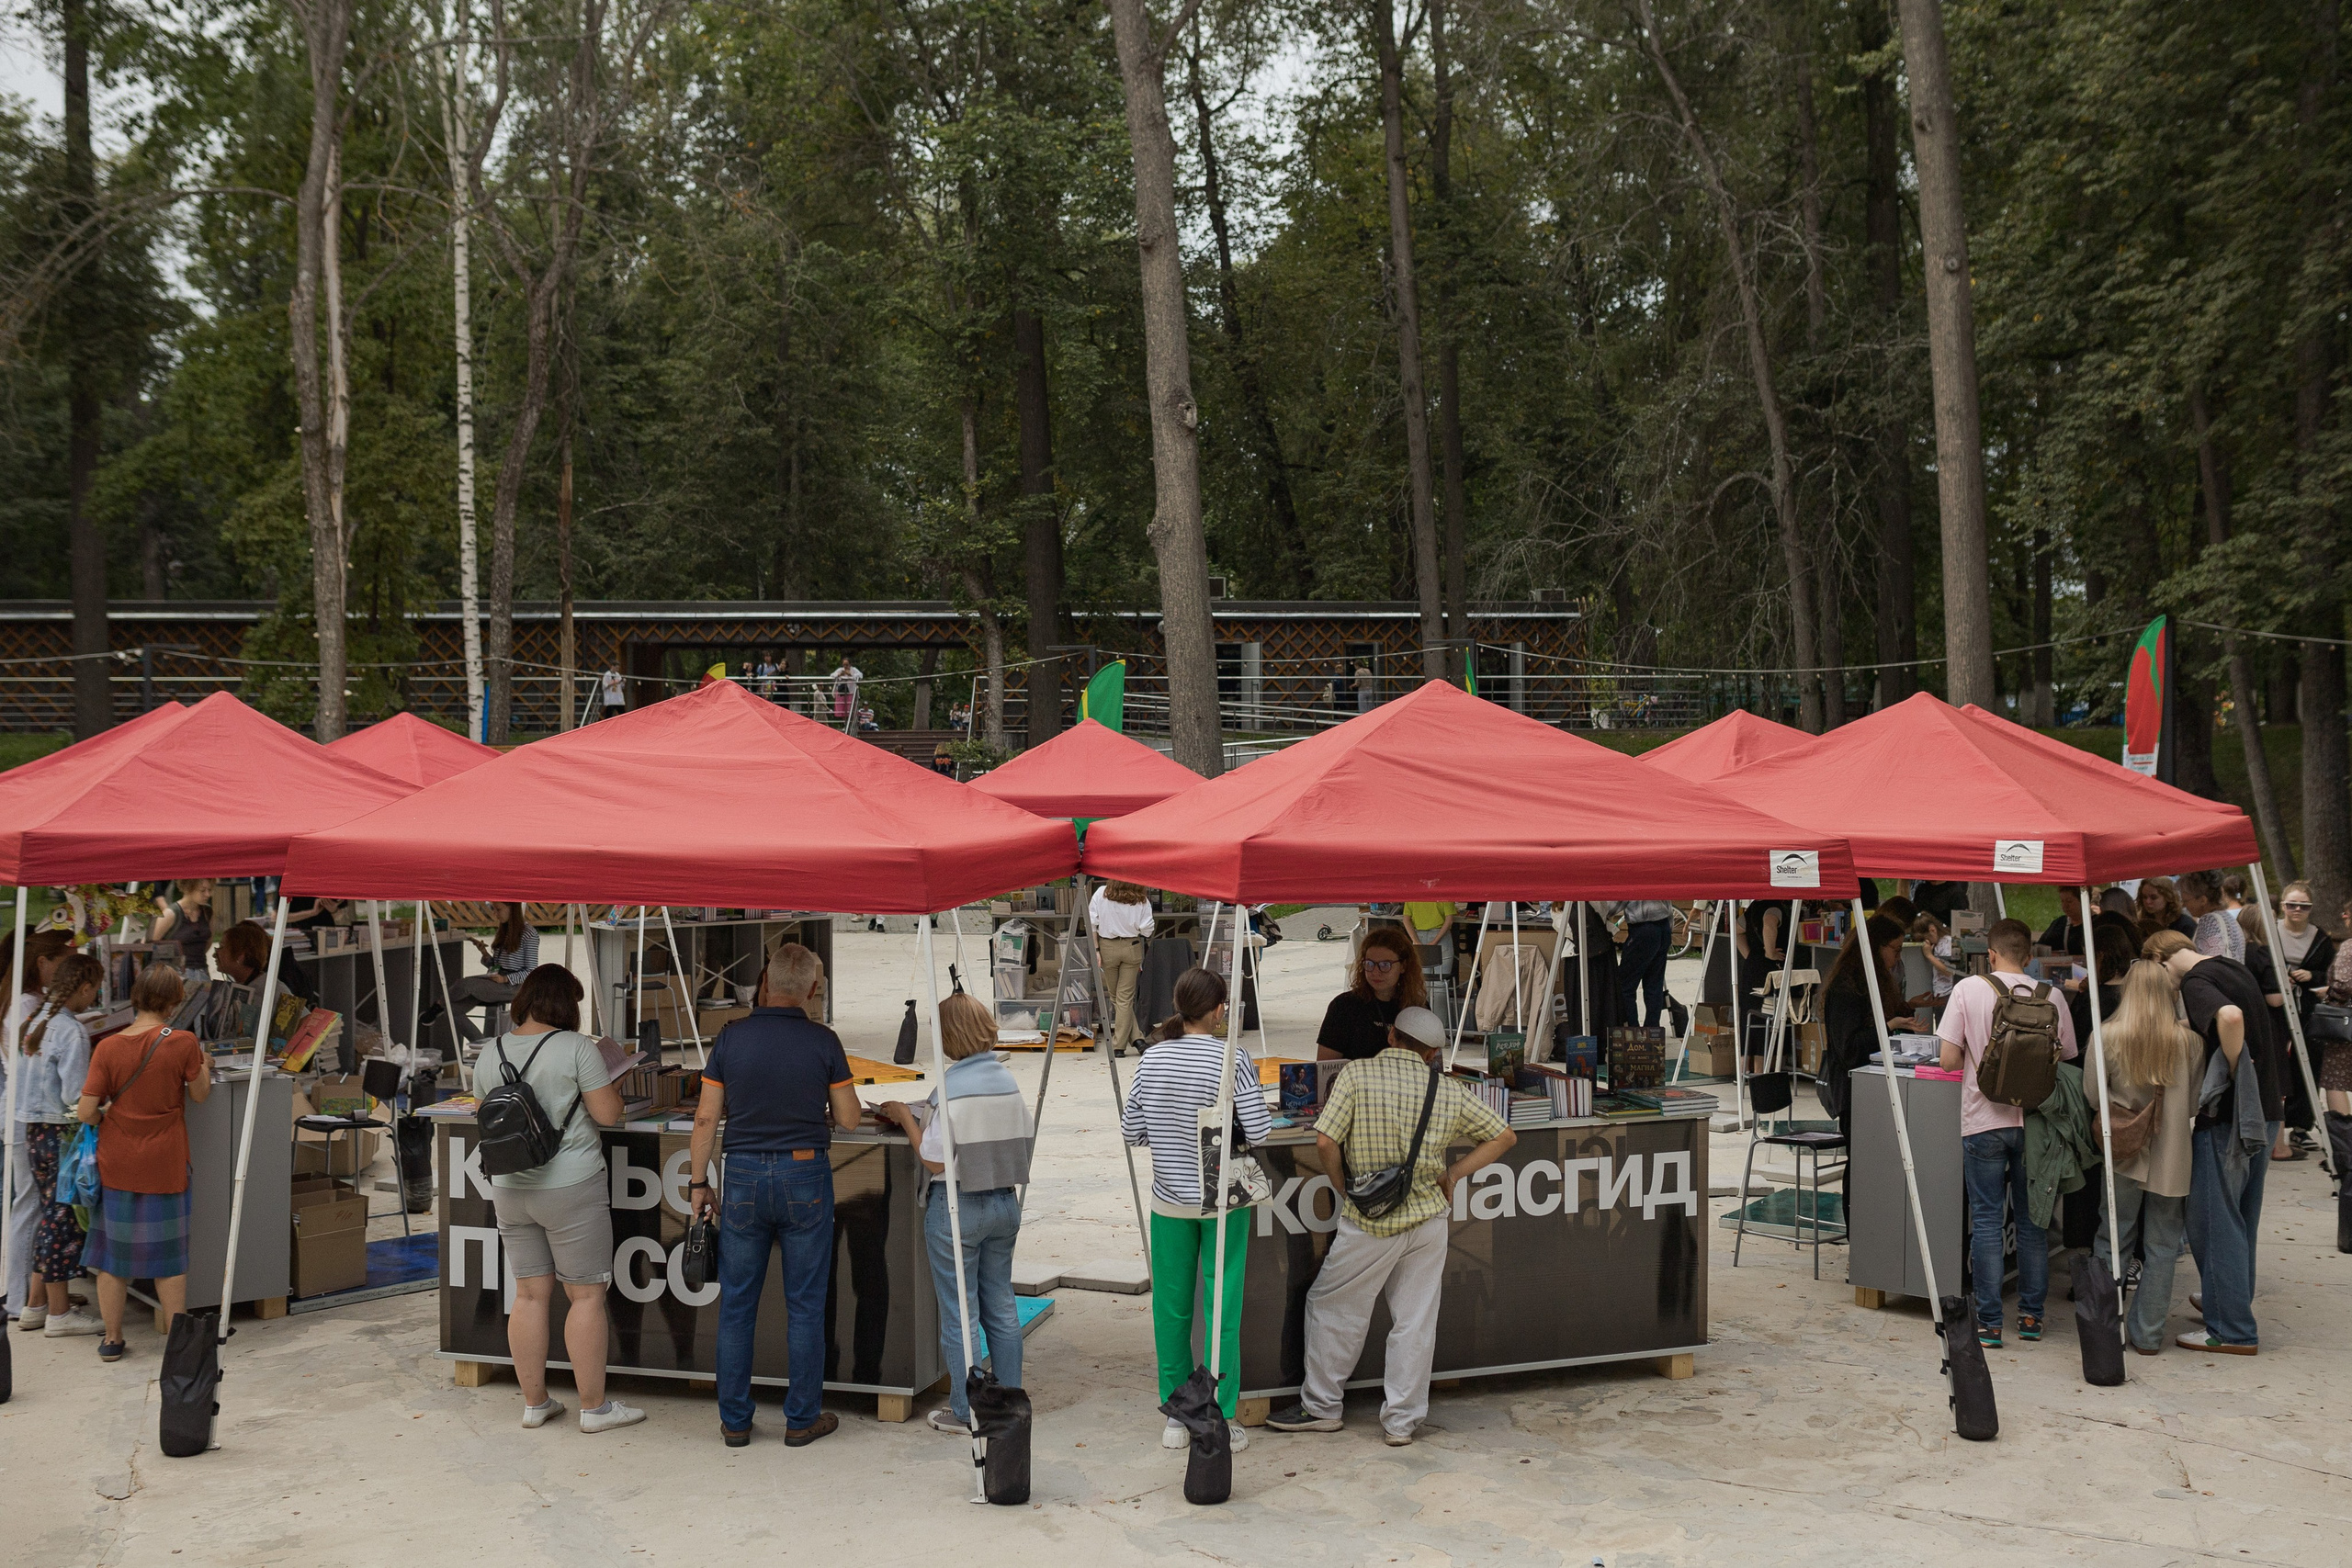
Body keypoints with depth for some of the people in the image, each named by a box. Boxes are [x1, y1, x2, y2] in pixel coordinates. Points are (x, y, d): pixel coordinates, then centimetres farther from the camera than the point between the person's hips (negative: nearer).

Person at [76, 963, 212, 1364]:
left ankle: (112, 1338, 19)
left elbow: (85, 1111, -10)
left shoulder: (108, 1048, -9)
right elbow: (200, 1094, 1)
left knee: (112, 1247, 13)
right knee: (168, 1254, 10)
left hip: (116, 1165, 1)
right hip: (164, 1165, -1)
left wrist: (108, 1117, 10)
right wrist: (202, 1064, 19)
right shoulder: (182, 1042, -13)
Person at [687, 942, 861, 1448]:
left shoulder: (733, 1037, -2)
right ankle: (802, 1419, 13)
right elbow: (849, 1118, 0)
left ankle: (734, 1420, 16)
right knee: (805, 1305, 7)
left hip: (744, 1177, 1)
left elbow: (706, 1117, -1)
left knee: (737, 1303, 10)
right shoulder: (823, 1041, -6)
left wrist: (699, 1183, 8)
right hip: (805, 1177, -1)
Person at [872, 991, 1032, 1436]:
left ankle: (965, 1413, 13)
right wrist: (922, 1115, 16)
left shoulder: (951, 1087, -18)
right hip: (1004, 1202, 7)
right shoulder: (1007, 1079, 4)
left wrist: (906, 1117, -4)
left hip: (957, 1209, -7)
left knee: (959, 1315, 4)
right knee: (1000, 1307, 16)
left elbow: (935, 1161, -17)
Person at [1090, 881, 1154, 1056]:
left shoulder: (1101, 894, -7)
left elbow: (1092, 923, -7)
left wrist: (1095, 949, -3)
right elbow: (1147, 929, -6)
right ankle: (1119, 1046, 2)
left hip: (1108, 947, 0)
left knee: (1114, 996, 13)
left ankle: (1136, 1038, 7)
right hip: (1132, 948, 0)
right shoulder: (1142, 900, -8)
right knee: (1125, 997, 4)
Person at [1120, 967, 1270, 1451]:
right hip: (1224, 1202, -3)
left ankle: (1177, 1417, 19)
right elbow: (1259, 1132, -15)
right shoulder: (1233, 1061, -13)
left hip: (1170, 1202, 3)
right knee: (1222, 1308, 6)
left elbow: (1131, 1130, 1)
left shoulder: (1153, 1059, -3)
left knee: (1172, 1308, 12)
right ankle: (1220, 1420, 11)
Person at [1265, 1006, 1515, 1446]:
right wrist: (1454, 1174, 10)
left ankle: (1320, 1407, 21)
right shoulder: (1449, 1090, 2)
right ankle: (1402, 1421, 16)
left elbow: (1325, 1144, -15)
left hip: (1370, 1224, -3)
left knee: (1333, 1308, 12)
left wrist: (1346, 1191, 2)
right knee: (1415, 1320, 11)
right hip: (1429, 1219, 3)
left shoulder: (1357, 1074, -9)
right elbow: (1504, 1136, 11)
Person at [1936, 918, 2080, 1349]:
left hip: (1984, 1122, -2)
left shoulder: (1968, 990, -6)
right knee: (2032, 1220, 14)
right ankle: (2031, 1316, 19)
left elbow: (1948, 1060, -9)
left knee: (1986, 1220, 3)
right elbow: (2067, 1059, 5)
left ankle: (1989, 1324, 3)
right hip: (2034, 1120, 2)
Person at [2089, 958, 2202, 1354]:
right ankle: (2148, 1335, 13)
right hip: (2171, 1158, 1)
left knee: (2112, 1243, 10)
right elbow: (2196, 1102, 2)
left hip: (2123, 1156, -1)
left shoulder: (2108, 1036, -10)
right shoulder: (2188, 1041, -5)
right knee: (2162, 1247, 9)